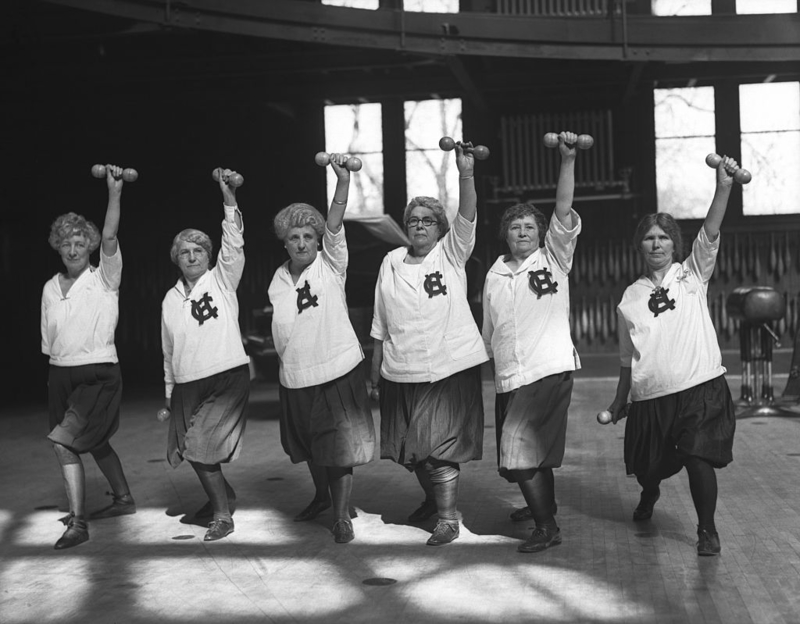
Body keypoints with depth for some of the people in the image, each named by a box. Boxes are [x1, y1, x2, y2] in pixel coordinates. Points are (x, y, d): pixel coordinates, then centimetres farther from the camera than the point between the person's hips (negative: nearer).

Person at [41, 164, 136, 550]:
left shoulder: (103, 280, -7)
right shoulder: (50, 288, 7)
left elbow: (109, 238, -24)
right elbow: (48, 340, 14)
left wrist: (114, 192, -34)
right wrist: (57, 370, 11)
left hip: (98, 374, -6)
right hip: (60, 374, 6)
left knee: (62, 441, -19)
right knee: (93, 442, 20)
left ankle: (78, 522, -13)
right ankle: (123, 499, 40)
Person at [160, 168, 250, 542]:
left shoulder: (222, 280, -1)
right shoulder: (171, 298, 10)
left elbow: (234, 245, -19)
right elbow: (169, 349, 17)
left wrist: (230, 200, -31)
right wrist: (170, 392, 18)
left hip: (228, 376, -6)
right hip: (188, 383, 6)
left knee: (202, 445, -16)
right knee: (189, 448, 9)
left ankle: (223, 515, 0)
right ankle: (223, 499, 36)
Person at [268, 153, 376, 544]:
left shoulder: (331, 265, -7)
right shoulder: (279, 280, 5)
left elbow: (335, 225, -23)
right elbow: (280, 331, 13)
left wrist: (343, 180, -35)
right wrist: (290, 362, 8)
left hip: (338, 370, -5)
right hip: (295, 376, 5)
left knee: (340, 446, -2)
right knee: (308, 445, 20)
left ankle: (342, 515, 8)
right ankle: (322, 495, 43)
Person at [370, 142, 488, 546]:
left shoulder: (451, 253, -1)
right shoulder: (391, 263, 8)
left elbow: (467, 217, -20)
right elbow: (380, 326, 11)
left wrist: (466, 173, -34)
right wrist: (375, 372, 10)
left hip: (450, 367, -4)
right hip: (402, 372, 4)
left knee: (440, 445, -7)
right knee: (412, 446, 15)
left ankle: (448, 519, 4)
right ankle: (432, 499, 39)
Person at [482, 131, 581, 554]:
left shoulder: (553, 259, 1)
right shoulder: (495, 275, 12)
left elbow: (564, 211, -13)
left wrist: (568, 160, -22)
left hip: (549, 369, -5)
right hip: (508, 376, 5)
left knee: (521, 451, -13)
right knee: (526, 454, 17)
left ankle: (547, 527, -2)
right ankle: (542, 505, 42)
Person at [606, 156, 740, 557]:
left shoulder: (693, 275, 5)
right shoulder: (631, 297, 9)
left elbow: (710, 233, -11)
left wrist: (723, 186, -24)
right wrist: (619, 401, 16)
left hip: (700, 387, -2)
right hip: (650, 395, 3)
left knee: (698, 460, -13)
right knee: (647, 466, 13)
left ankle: (707, 529, 9)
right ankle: (649, 494, 50)